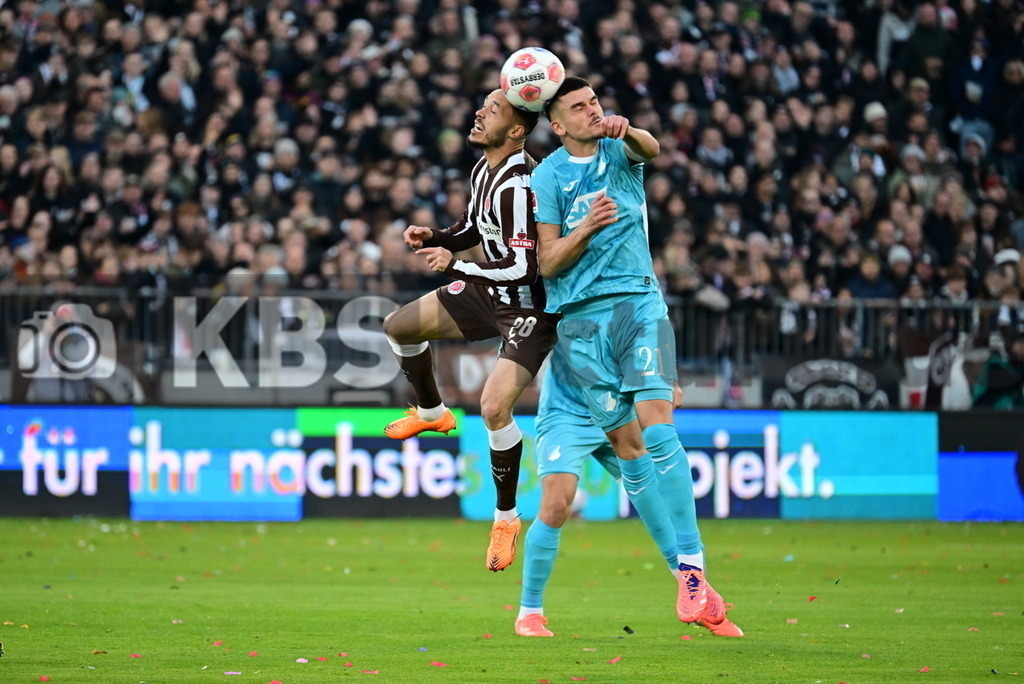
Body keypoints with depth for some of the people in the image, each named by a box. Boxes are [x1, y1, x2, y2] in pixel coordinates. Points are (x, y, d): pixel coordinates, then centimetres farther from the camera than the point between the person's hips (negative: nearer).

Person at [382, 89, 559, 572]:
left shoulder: (519, 186, -29)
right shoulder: (484, 170, 1)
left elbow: (524, 268, -30)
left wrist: (455, 266, -22)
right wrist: (434, 238, 0)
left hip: (531, 306, -10)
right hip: (488, 294, 10)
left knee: (494, 406, -23)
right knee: (398, 327, 18)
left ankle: (506, 517, -4)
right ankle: (431, 413, 43)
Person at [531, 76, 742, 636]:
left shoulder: (619, 150, 8)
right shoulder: (547, 176, 6)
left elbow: (650, 150, -16)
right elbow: (548, 263, 2)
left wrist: (627, 132, -38)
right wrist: (585, 229, -16)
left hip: (638, 302, 0)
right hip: (580, 317, 0)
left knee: (658, 430, -17)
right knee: (628, 448, -4)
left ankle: (693, 567, -19)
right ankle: (690, 577, -1)